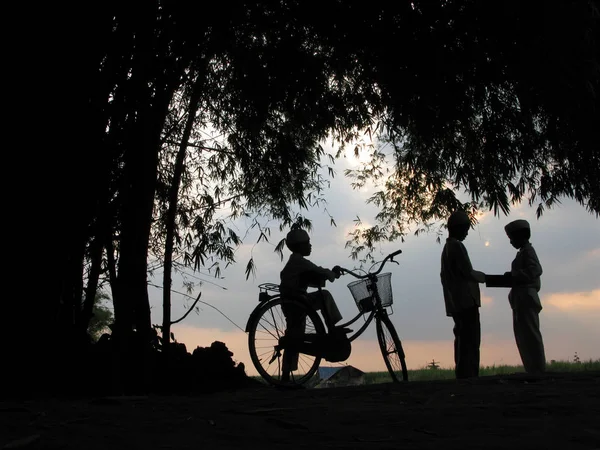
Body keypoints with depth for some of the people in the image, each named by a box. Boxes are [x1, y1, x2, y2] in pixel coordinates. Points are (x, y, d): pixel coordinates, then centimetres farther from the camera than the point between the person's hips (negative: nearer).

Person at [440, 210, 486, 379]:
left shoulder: (447, 247, 19)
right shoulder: (457, 246, -10)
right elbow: (468, 273, -15)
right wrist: (486, 277, 1)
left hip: (455, 303, 10)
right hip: (466, 301, -10)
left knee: (463, 341, 11)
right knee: (471, 342, -10)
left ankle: (463, 376, 13)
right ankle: (469, 376, -13)